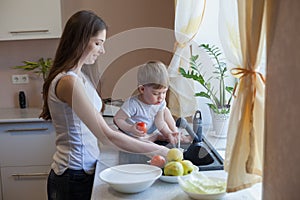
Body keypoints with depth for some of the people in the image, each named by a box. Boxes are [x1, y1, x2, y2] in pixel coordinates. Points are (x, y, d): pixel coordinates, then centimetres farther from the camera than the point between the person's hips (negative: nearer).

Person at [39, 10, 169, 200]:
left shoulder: (81, 77, 7)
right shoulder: (68, 82, -22)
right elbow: (107, 135, -24)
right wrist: (157, 150, -19)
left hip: (86, 170, 8)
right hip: (73, 177, -8)